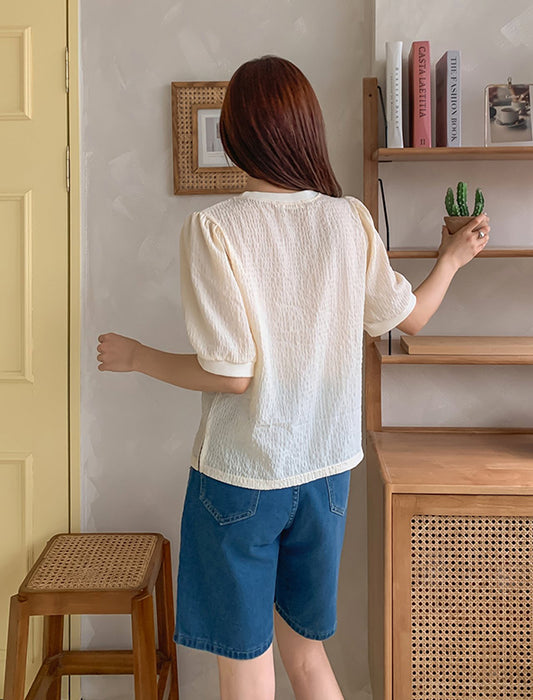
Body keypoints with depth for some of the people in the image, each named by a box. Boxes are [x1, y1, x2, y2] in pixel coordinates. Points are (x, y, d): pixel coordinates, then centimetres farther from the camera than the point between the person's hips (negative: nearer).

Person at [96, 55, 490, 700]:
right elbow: (410, 317, 10)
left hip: (241, 476, -4)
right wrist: (451, 259, 29)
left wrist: (138, 358, -1)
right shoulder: (352, 220, -3)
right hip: (326, 470, 5)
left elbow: (231, 373, -18)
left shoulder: (213, 228, -16)